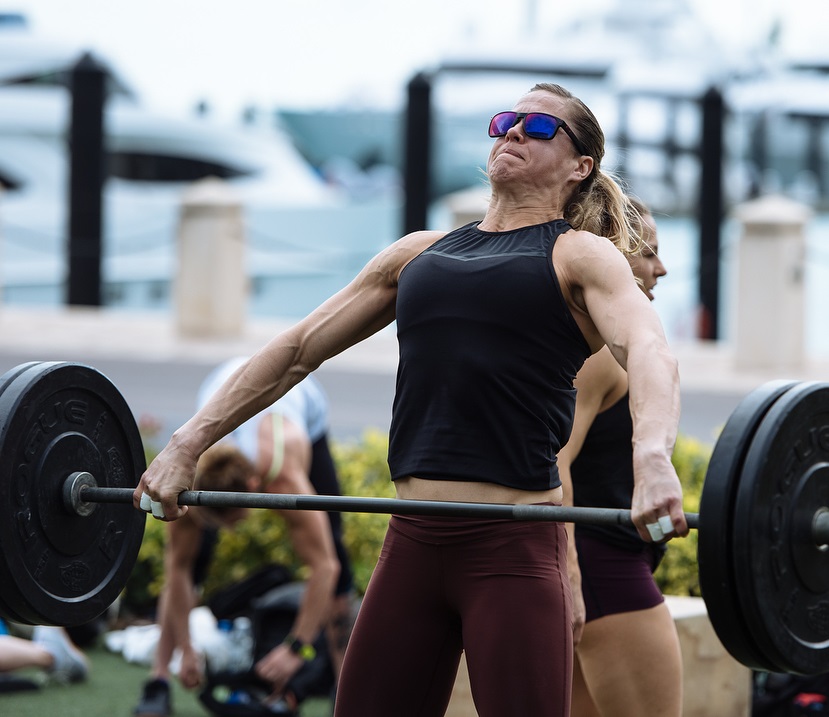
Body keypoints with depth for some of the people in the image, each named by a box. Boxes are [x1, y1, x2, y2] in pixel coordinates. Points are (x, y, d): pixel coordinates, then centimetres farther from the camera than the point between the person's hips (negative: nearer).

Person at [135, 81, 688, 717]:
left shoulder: (581, 258, 2)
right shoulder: (419, 254, 19)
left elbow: (647, 351, -17)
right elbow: (300, 347, 20)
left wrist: (653, 458, -39)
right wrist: (188, 445, 12)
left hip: (515, 549, -5)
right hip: (413, 545, 5)